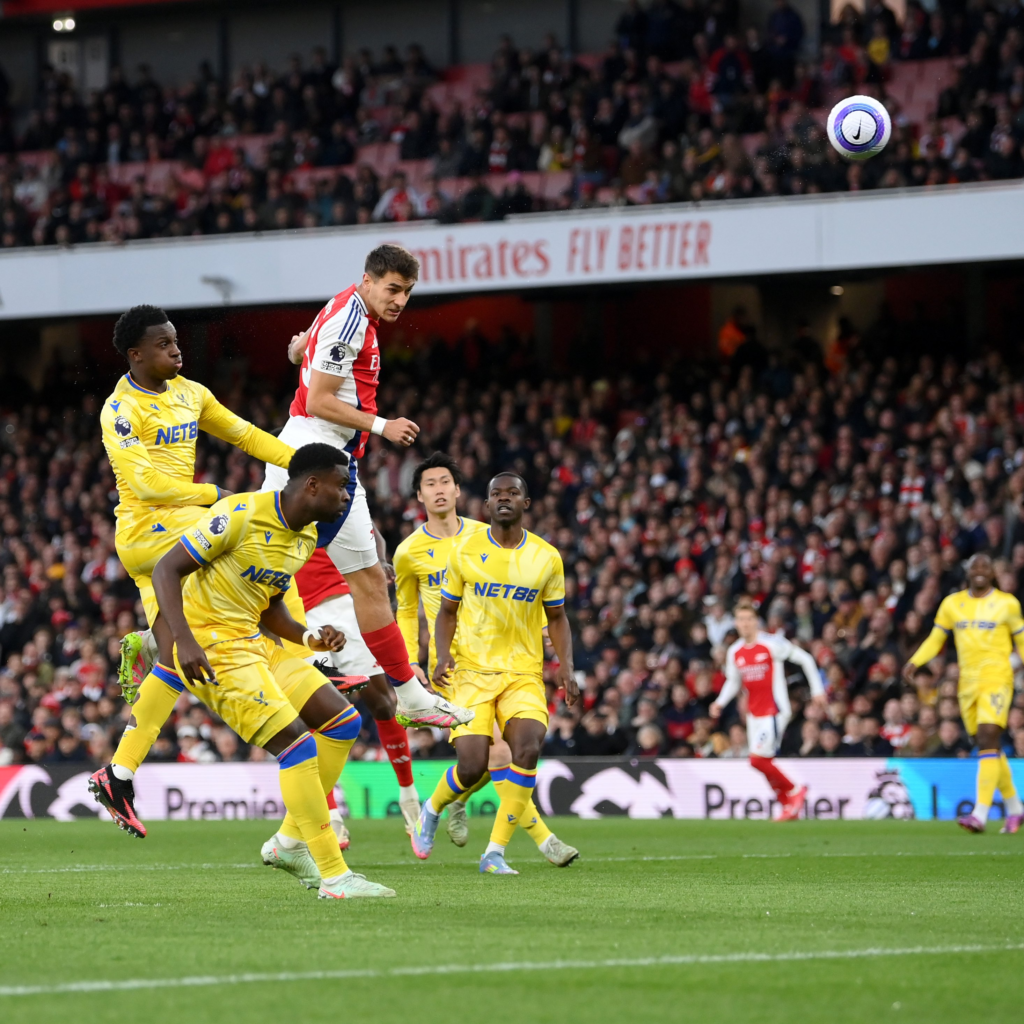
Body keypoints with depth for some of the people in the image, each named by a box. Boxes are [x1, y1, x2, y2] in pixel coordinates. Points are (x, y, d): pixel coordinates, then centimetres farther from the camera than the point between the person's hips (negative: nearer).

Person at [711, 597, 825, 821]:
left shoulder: (772, 643, -11)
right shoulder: (734, 652, 7)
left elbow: (805, 659, -4)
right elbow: (733, 682, 20)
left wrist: (817, 689, -4)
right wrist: (720, 702, 3)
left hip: (775, 711, -7)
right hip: (754, 714, 7)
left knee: (758, 758, -16)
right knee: (763, 762, 5)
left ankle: (794, 790, 4)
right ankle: (789, 808, 18)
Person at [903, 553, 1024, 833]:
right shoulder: (952, 604, 11)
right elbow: (935, 640, 16)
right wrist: (914, 662, 2)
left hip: (996, 677, -4)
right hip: (967, 681, 4)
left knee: (988, 740, -17)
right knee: (989, 747, 9)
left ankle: (980, 813, -24)